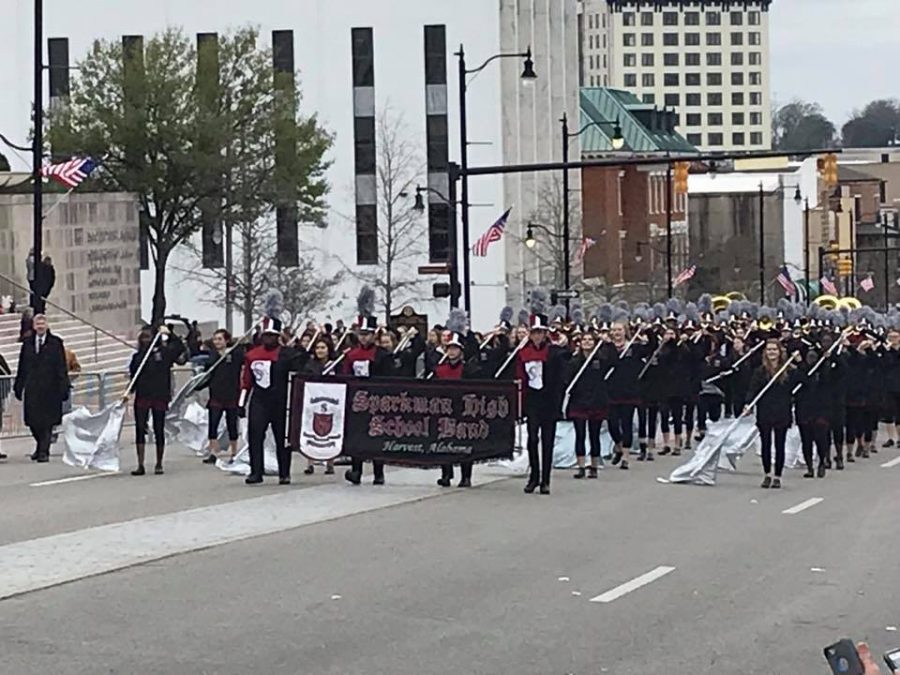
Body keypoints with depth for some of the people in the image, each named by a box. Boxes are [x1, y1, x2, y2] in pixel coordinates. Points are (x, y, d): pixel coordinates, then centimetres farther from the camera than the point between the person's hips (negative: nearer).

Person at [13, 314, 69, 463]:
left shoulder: (55, 343, -1)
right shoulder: (27, 344, 9)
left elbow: (61, 367, -2)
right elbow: (22, 367, 12)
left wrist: (63, 388, -8)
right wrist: (18, 386, 9)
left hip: (50, 388, -3)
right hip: (32, 389, 3)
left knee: (47, 421, -2)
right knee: (32, 421, 5)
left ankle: (44, 452, 4)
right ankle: (41, 447, 27)